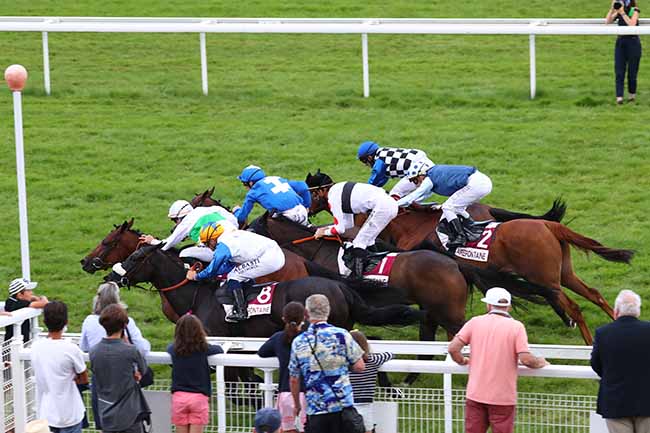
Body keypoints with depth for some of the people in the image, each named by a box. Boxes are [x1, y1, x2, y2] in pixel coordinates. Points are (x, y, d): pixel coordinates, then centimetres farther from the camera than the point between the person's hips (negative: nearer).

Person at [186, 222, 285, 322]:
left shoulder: (222, 246, -6)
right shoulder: (233, 235, 22)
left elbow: (212, 270, 3)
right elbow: (229, 265, 29)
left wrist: (196, 276, 19)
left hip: (268, 258, -10)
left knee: (233, 277, -2)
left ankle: (241, 312, -6)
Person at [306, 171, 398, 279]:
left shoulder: (332, 198, -7)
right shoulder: (339, 190, 22)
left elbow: (340, 229, -5)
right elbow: (349, 224, 28)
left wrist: (324, 232, 12)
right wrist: (327, 228, 24)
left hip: (381, 207, -10)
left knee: (359, 243, -4)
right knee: (367, 241, 22)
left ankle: (356, 277, -6)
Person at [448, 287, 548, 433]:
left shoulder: (475, 322, 1)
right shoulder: (516, 326, -7)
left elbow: (453, 348, -7)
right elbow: (525, 359, -16)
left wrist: (463, 361, 13)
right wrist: (539, 362, 5)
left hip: (475, 394, 2)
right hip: (503, 397, -2)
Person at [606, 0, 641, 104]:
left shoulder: (634, 11, -6)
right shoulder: (618, 12, 6)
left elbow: (632, 24, -21)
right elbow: (608, 21, -4)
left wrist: (622, 13, -23)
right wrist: (612, 9, -14)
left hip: (633, 42, -3)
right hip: (620, 42, 3)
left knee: (632, 71, 6)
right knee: (619, 71, -6)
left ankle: (632, 94, 24)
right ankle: (619, 97, -9)